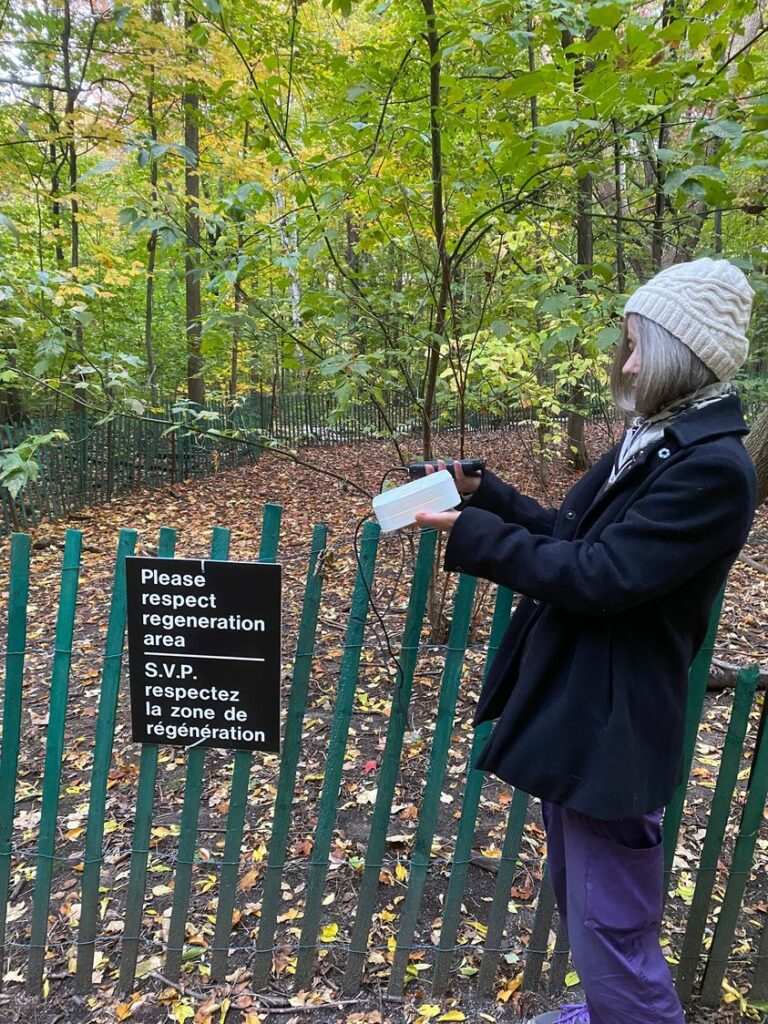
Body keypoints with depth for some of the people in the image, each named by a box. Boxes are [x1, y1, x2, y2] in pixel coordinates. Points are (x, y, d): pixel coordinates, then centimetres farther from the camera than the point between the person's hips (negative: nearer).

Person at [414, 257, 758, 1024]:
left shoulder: (713, 467, -21)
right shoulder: (648, 443, 9)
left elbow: (598, 577, -26)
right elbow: (568, 537, 13)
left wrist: (470, 532, -21)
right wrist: (480, 491, 4)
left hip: (611, 729, -10)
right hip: (568, 709, 10)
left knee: (612, 931, 7)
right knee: (577, 900, 28)